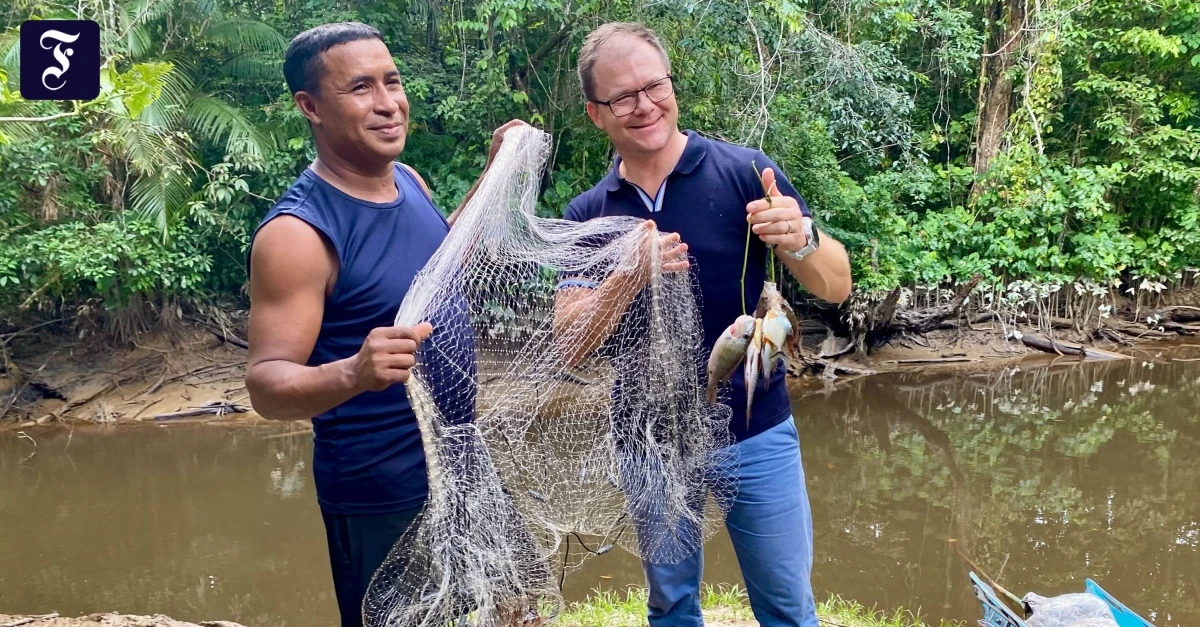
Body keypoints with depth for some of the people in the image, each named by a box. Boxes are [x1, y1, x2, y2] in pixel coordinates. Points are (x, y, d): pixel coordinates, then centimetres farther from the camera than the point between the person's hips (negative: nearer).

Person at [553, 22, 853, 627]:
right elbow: (570, 344, -10)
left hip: (757, 437, -1)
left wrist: (799, 239, -31)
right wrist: (628, 277, -28)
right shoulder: (586, 215, -3)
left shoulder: (743, 171, -9)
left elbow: (836, 286, -9)